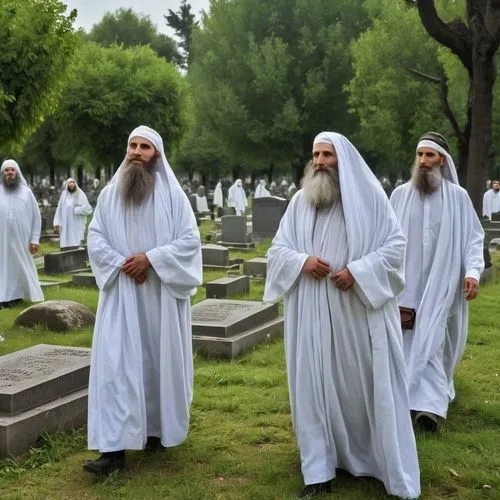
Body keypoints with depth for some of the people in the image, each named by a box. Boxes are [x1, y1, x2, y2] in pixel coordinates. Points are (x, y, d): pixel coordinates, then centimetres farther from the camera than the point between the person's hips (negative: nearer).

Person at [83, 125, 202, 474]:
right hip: (121, 294, 1)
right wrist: (123, 265, -13)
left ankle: (158, 429, 27)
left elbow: (190, 240, -8)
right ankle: (115, 448, -7)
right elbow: (95, 239, 2)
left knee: (161, 359, 7)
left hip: (162, 293, -1)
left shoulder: (173, 194, -2)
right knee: (116, 363, -6)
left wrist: (150, 258, -18)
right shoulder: (110, 194, 4)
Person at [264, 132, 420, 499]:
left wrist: (358, 271, -17)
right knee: (316, 384, 4)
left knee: (369, 382, 5)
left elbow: (395, 245, -4)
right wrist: (301, 261, -13)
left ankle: (389, 465, 22)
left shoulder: (369, 197, -1)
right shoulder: (300, 201, 7)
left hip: (361, 310, -2)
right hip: (313, 315, 3)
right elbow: (277, 249, 8)